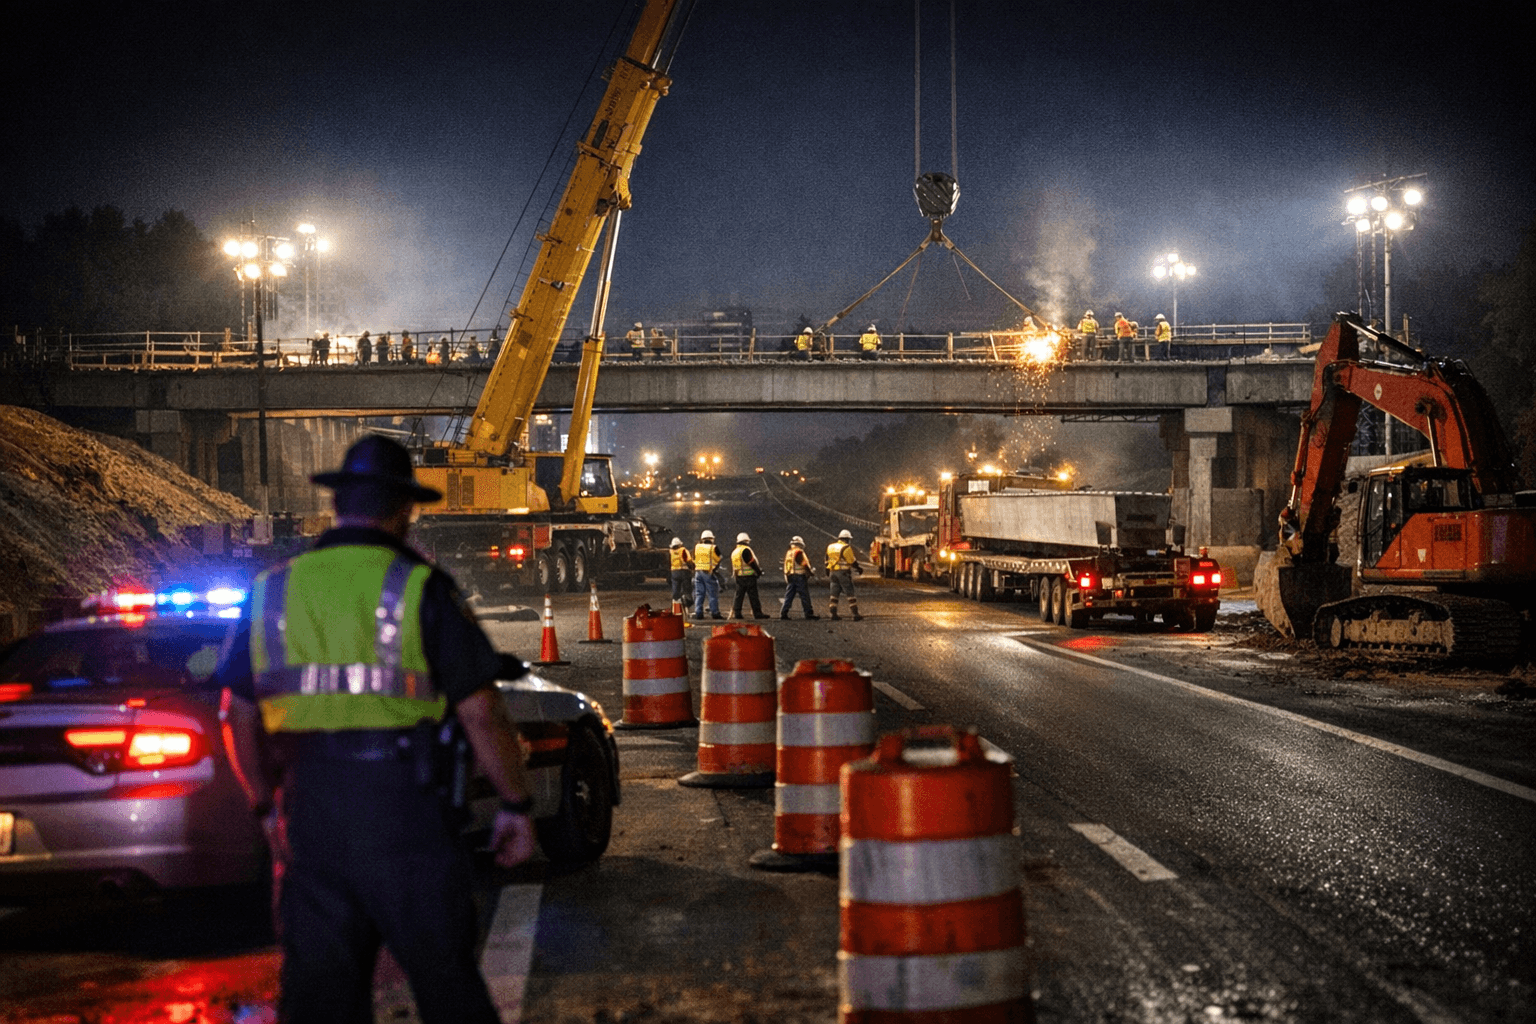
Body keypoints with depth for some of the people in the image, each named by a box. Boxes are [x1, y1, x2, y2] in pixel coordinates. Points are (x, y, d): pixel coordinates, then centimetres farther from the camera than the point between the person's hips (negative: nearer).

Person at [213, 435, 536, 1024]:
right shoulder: (420, 588, -6)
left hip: (309, 812, 4)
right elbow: (481, 711, -8)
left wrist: (262, 799, 25)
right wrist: (515, 806, 1)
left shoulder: (271, 593, 8)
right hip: (401, 808, -4)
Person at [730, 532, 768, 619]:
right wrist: (759, 571, -4)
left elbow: (732, 567, 20)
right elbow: (752, 563, -14)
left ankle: (736, 613, 4)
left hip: (738, 577, 7)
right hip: (749, 576, -7)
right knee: (753, 596, -4)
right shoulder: (746, 550, -11)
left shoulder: (734, 552, 15)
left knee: (739, 595, 9)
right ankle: (757, 613, -3)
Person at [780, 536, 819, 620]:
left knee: (788, 597, 7)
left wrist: (786, 578, 22)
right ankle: (809, 613, 1)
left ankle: (783, 613, 1)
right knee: (805, 597, -1)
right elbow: (805, 564, -10)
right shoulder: (799, 553, -10)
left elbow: (785, 567, 17)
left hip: (790, 577, 7)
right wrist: (809, 572, 5)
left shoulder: (788, 553, 13)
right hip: (799, 576, -7)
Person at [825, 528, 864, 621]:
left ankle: (834, 613, 10)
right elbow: (853, 561, -6)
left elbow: (827, 562, 16)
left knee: (834, 593, 12)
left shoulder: (830, 547, 11)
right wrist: (859, 569, 9)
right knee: (850, 593, -2)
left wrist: (828, 575, 24)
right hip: (844, 572, -6)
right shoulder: (846, 548, -10)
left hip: (833, 573, 6)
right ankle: (855, 614, -5)